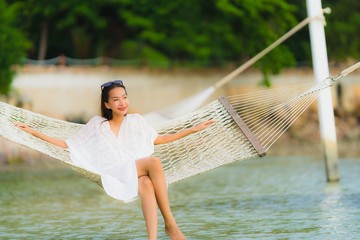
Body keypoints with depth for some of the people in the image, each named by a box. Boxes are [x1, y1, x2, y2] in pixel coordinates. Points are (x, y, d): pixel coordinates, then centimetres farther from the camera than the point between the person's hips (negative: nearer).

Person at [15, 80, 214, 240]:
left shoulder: (136, 121, 17)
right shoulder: (97, 124, 11)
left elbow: (160, 139, 27)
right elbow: (67, 144, 14)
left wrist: (193, 129, 24)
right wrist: (33, 132, 8)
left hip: (137, 175, 2)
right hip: (113, 176, -2)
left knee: (147, 185, -39)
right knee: (154, 162, -33)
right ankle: (170, 224, -34)